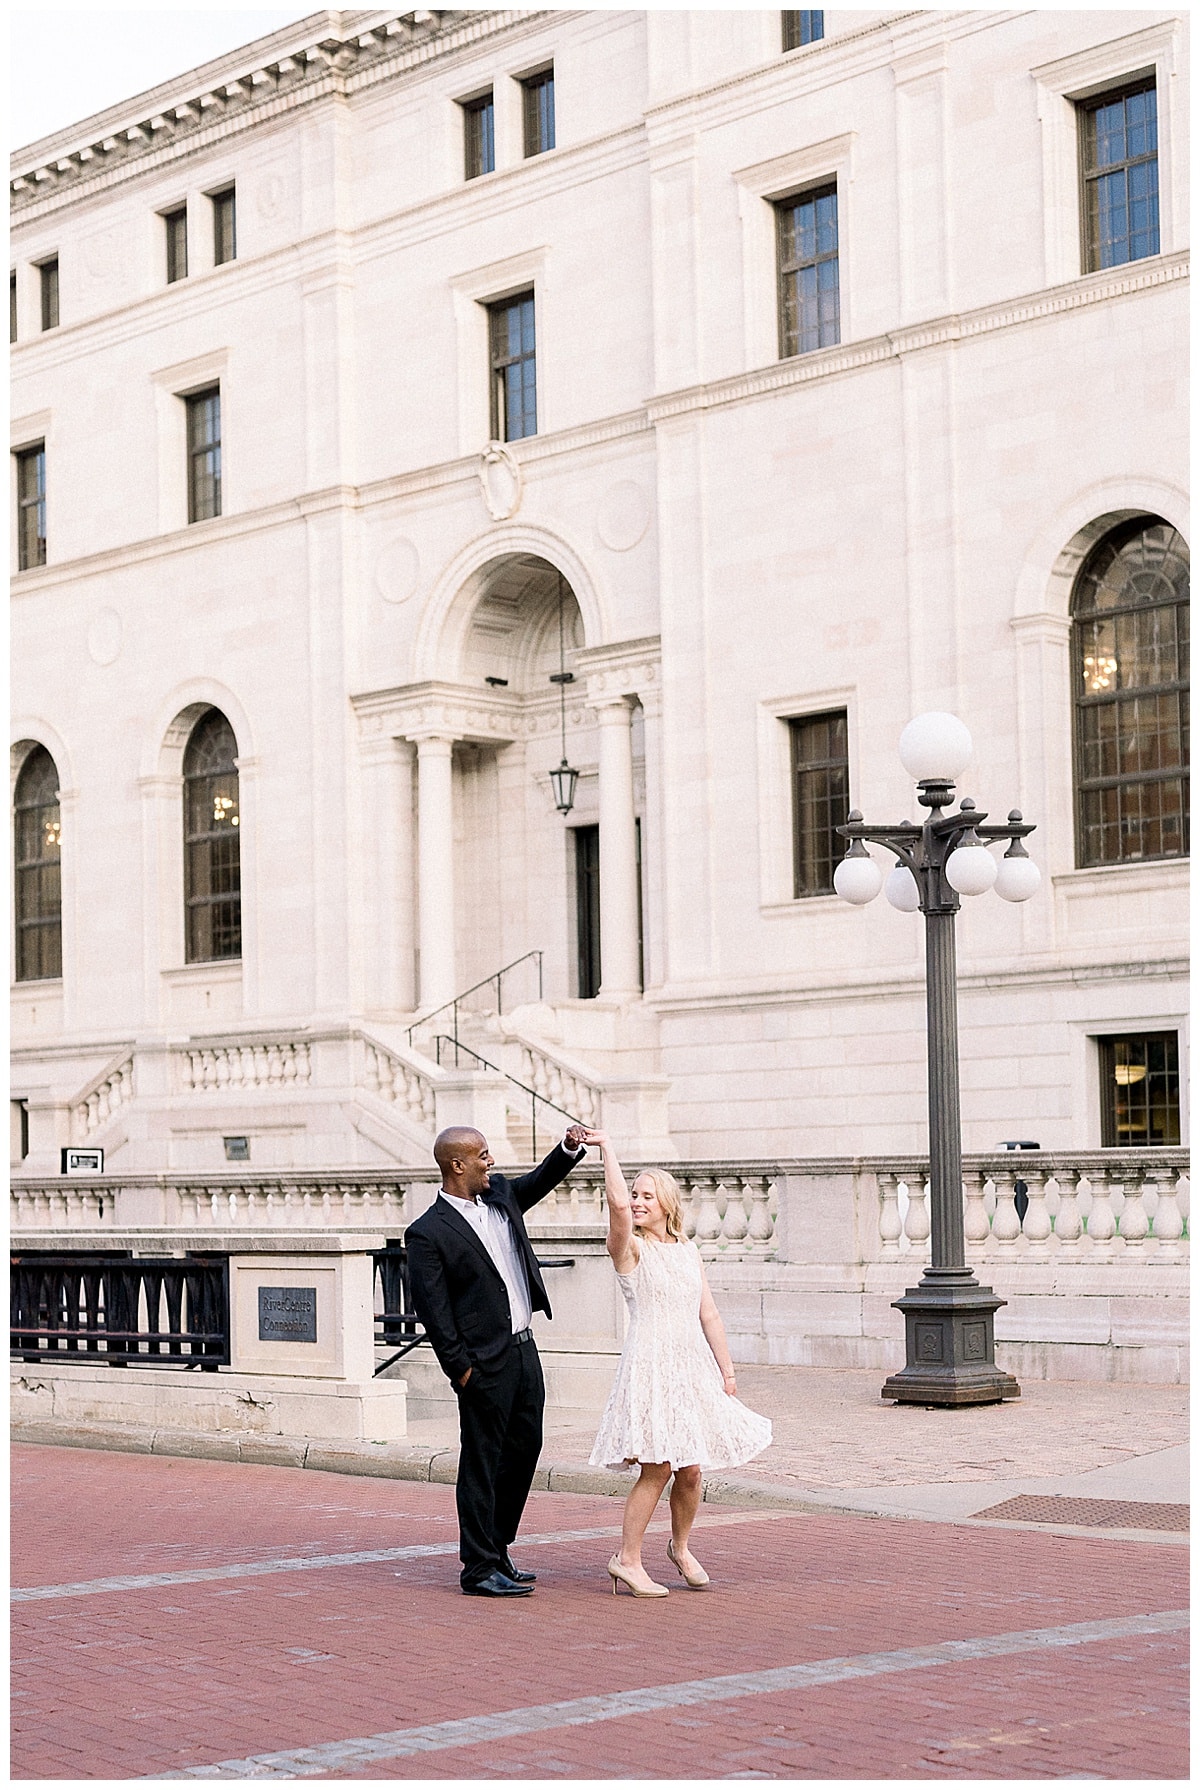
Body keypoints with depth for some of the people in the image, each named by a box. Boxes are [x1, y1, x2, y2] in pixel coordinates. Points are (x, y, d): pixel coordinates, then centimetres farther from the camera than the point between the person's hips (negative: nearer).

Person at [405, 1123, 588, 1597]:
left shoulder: (500, 1194, 8)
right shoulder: (428, 1233, -13)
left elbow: (539, 1182, 26)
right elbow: (431, 1309, -13)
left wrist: (569, 1148, 7)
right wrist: (460, 1370, -13)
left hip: (524, 1348, 8)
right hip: (485, 1362, -8)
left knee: (523, 1452, 14)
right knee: (482, 1464, -1)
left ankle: (496, 1552, 27)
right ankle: (479, 1569, 6)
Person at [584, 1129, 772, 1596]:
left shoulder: (689, 1252, 13)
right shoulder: (630, 1250, -3)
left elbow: (708, 1315, 13)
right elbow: (616, 1202, -22)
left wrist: (727, 1371, 9)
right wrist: (606, 1148, -14)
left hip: (694, 1366, 5)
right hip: (650, 1365, -5)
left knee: (691, 1470, 5)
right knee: (657, 1467, -10)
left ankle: (680, 1548, 26)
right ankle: (628, 1559, 0)